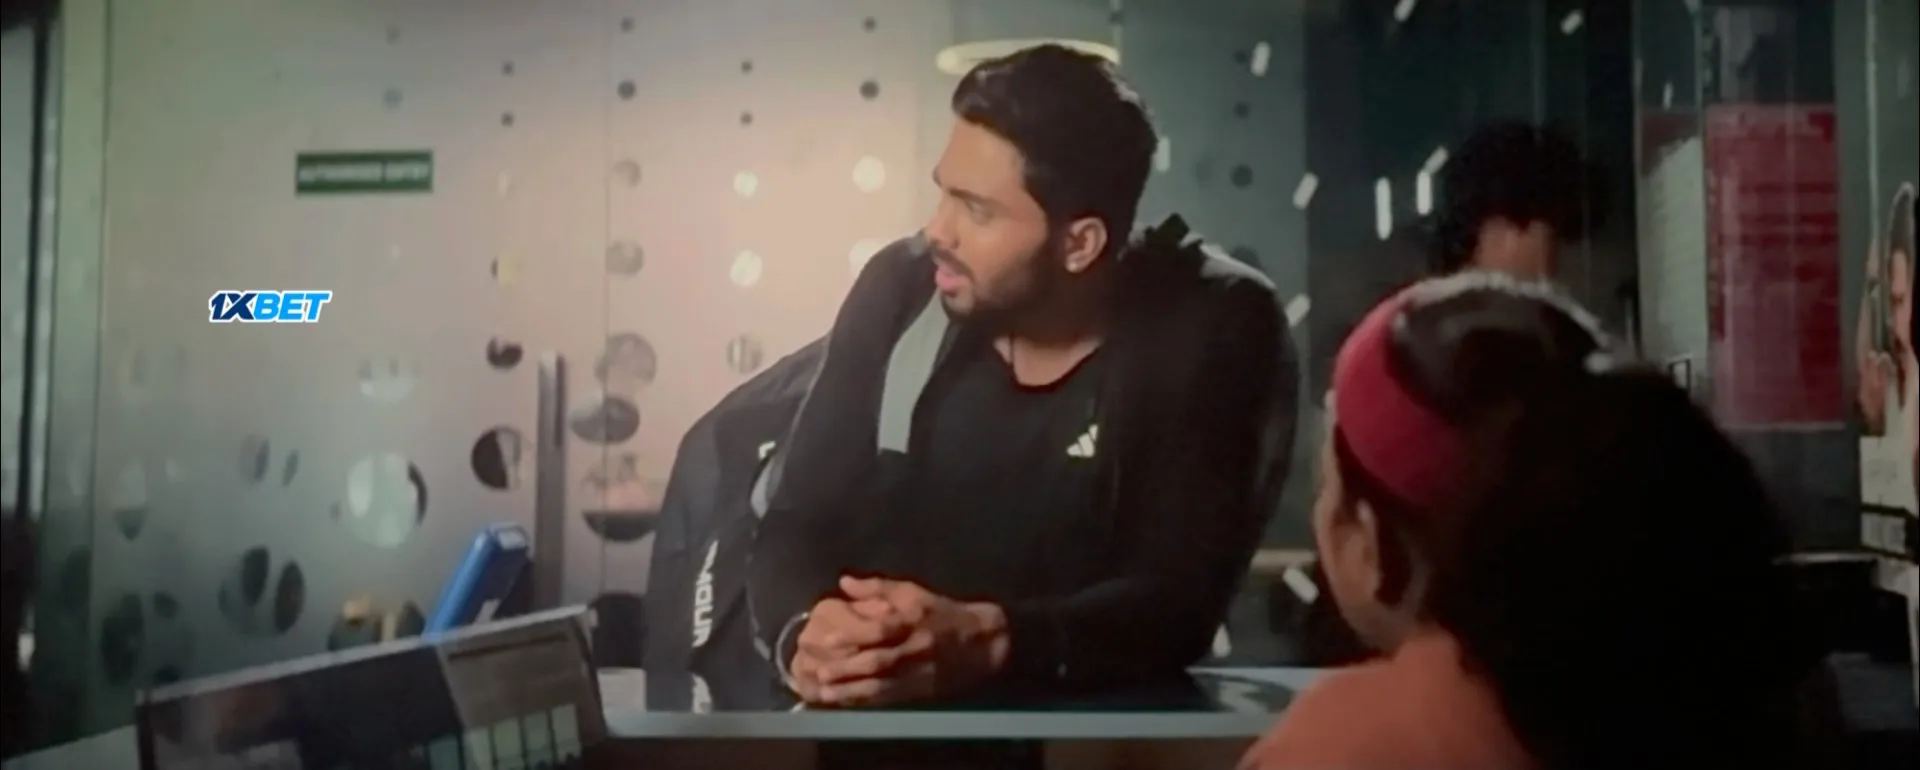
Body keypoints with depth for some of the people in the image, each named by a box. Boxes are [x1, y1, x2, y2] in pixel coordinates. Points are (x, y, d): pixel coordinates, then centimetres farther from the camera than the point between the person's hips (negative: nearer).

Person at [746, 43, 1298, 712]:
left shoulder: (1215, 332, -11)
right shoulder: (901, 291, -3)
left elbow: (1180, 599, -17)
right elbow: (796, 526, -3)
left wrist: (984, 644, -33)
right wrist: (805, 633, -25)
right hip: (882, 713, 3)